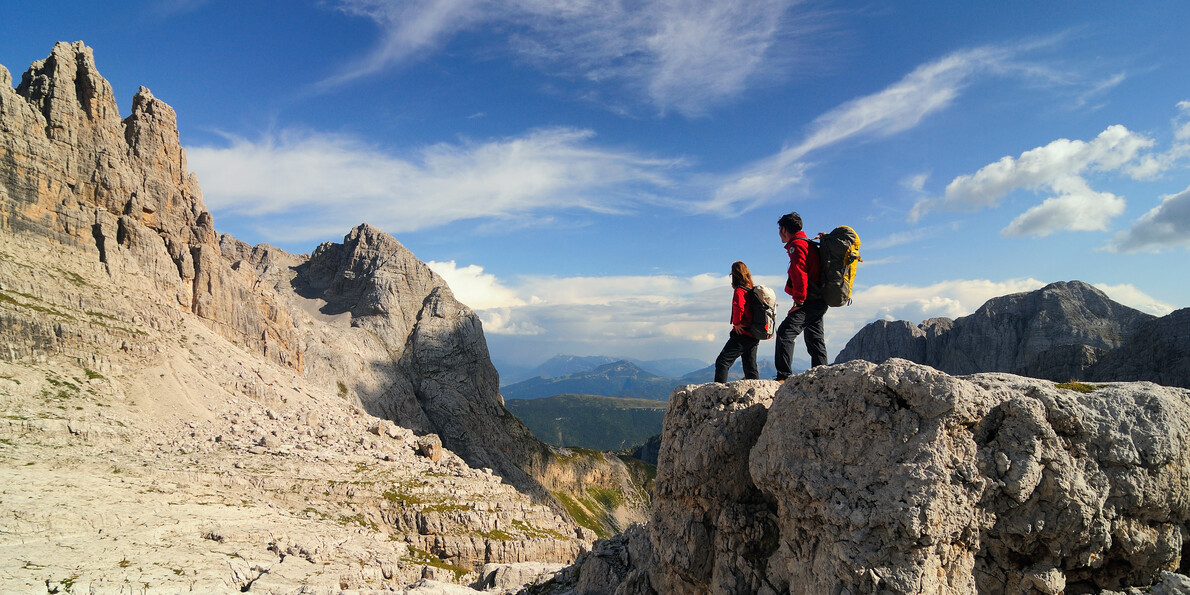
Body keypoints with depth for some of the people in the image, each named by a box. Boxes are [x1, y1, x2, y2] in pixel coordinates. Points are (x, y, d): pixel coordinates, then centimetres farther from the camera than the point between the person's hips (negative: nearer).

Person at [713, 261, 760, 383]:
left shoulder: (740, 291, -11)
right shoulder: (752, 290, 14)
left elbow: (738, 306, -31)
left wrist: (736, 323, -17)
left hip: (742, 334, -8)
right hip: (754, 336, 8)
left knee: (722, 362, -8)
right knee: (750, 368, 14)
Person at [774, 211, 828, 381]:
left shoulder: (797, 244, -7)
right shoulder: (808, 243, 24)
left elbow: (800, 273, -19)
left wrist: (799, 301, -19)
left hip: (809, 302, -10)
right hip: (819, 301, 10)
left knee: (785, 332, -16)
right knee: (815, 339, 13)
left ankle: (784, 375, -23)